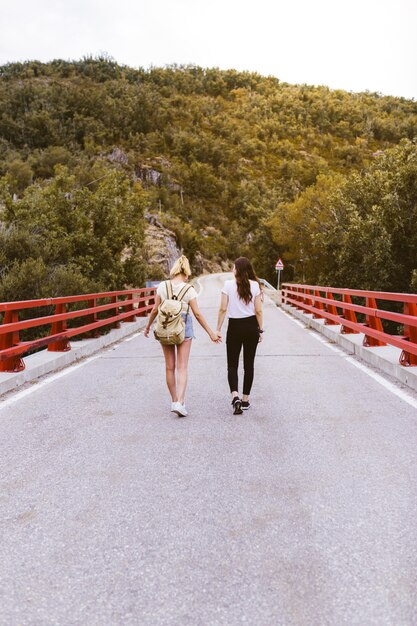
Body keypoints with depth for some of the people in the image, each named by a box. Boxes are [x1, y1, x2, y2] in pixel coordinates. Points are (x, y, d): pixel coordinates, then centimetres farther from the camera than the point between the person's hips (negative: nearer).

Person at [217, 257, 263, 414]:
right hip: (251, 326, 2)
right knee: (248, 364, 11)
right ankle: (245, 400, 18)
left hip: (235, 326, -2)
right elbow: (258, 311, 0)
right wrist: (261, 330, 8)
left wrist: (218, 329, -1)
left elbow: (223, 309, -8)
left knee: (232, 365, 6)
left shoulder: (228, 285, -6)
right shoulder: (255, 285, -1)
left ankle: (235, 396, -14)